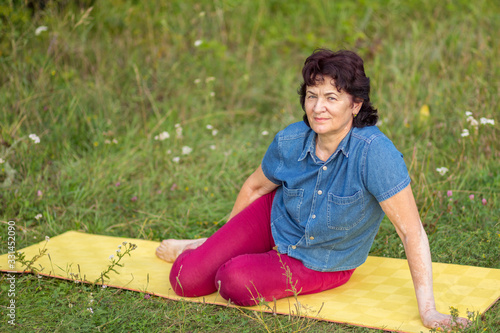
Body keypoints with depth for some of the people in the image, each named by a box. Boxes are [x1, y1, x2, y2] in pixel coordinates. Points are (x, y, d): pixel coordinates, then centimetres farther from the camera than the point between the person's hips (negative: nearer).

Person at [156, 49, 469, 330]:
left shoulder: (373, 152, -34)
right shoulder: (290, 142, -19)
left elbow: (412, 231, -31)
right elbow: (255, 187, 3)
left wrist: (428, 310, -32)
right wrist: (225, 243, 16)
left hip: (322, 266, -3)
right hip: (275, 222, 3)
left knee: (235, 283, -25)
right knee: (185, 280, -8)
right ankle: (207, 249, 27)